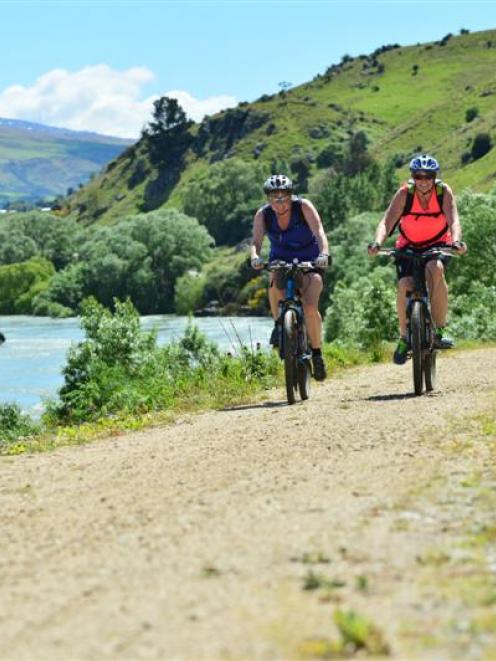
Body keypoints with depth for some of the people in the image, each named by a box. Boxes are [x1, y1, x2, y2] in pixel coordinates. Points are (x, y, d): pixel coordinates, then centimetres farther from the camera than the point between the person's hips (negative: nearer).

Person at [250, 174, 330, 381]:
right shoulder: (263, 214, -13)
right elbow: (256, 241, -23)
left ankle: (316, 353, 0)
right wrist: (255, 256, -46)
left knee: (310, 308, -20)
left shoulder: (303, 206, -20)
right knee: (275, 281, -34)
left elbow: (319, 232, -30)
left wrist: (324, 254, -49)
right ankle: (279, 324, -10)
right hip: (281, 260, 2)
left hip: (309, 263, -2)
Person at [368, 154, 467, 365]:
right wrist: (377, 243, -47)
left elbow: (454, 221, -30)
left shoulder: (444, 192, -18)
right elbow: (386, 222, -27)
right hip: (408, 247, 1)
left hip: (437, 245, -1)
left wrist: (456, 241, -51)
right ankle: (404, 337, -2)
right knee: (404, 285, -23)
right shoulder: (404, 193, -19)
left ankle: (440, 330, -24)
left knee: (435, 268, -34)